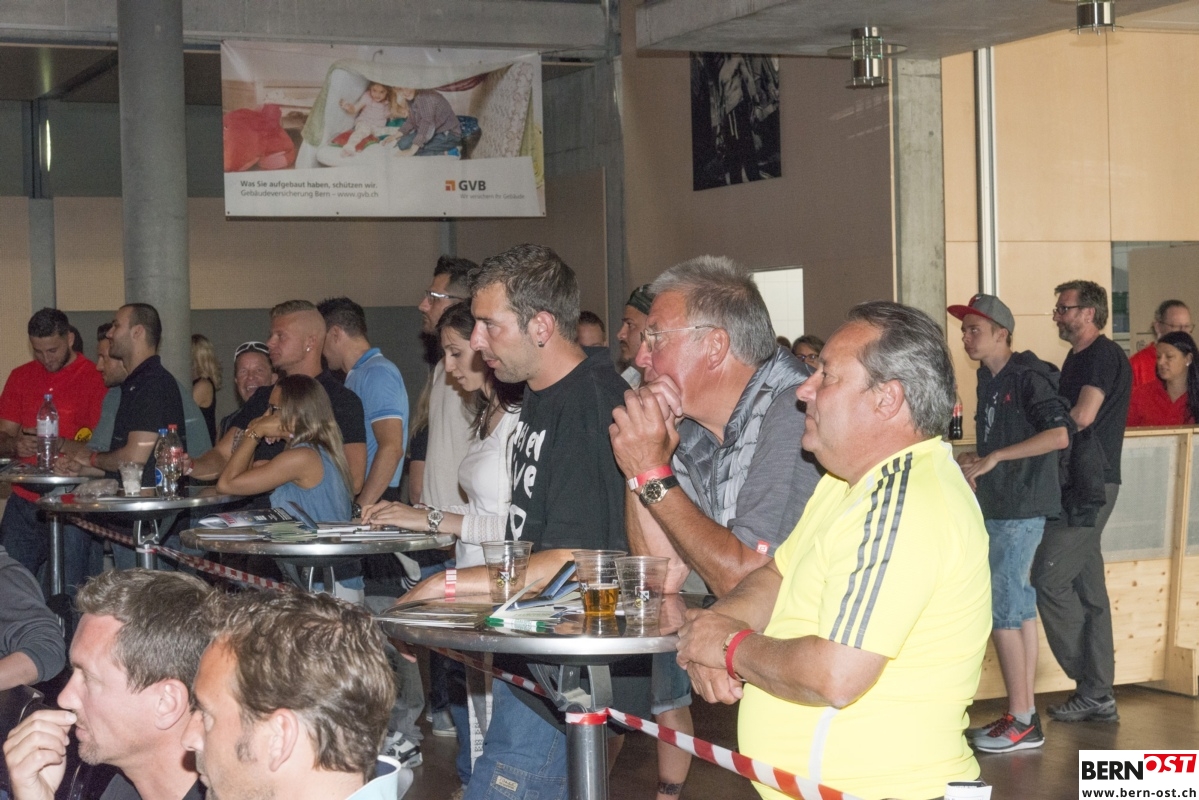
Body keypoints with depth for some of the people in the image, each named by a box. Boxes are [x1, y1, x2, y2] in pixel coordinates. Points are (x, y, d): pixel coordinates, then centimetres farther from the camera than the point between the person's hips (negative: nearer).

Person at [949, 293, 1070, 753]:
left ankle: (1020, 722, -1)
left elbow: (1059, 435, -24)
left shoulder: (1028, 376, -12)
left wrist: (993, 458, -26)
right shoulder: (989, 380, 13)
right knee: (1019, 610, 11)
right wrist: (975, 465, 10)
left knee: (1002, 611, -8)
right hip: (998, 507, 9)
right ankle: (1025, 717, 16)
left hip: (1020, 509, -9)